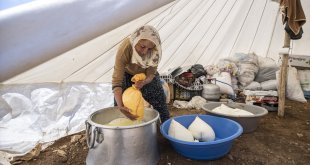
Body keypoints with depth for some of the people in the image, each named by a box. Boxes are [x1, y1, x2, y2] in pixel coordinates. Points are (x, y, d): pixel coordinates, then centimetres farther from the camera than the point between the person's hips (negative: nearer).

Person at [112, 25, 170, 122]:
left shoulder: (155, 51, -32)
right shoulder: (125, 49, -39)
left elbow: (151, 74, -21)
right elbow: (117, 80, -40)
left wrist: (143, 82, -45)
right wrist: (120, 106, -52)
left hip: (146, 77, 2)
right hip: (127, 74, -1)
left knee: (160, 102, 0)